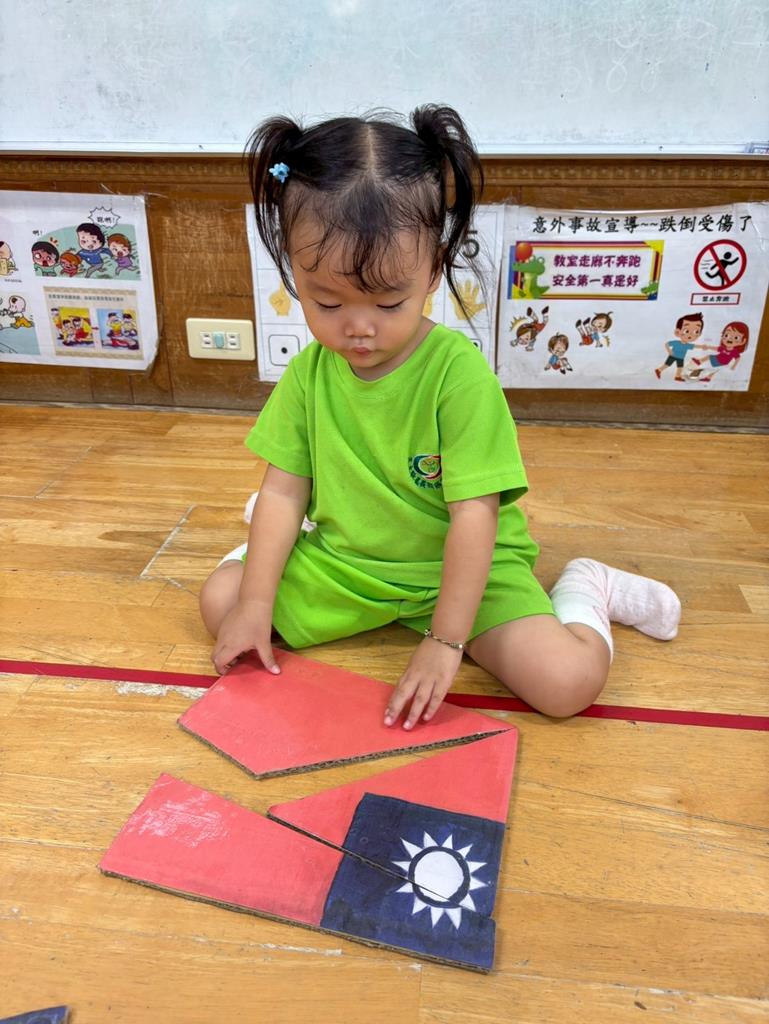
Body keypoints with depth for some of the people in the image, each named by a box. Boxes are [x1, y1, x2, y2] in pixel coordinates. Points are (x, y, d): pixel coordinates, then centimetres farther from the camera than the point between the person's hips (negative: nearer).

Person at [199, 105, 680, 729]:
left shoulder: (458, 371, -22)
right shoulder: (309, 372, -5)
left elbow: (475, 515, -22)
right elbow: (284, 490, -1)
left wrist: (446, 641, -23)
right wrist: (255, 603, -8)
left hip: (457, 567, -4)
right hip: (341, 563, 5)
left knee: (569, 681, -22)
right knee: (221, 598, -6)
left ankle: (581, 592, 10)